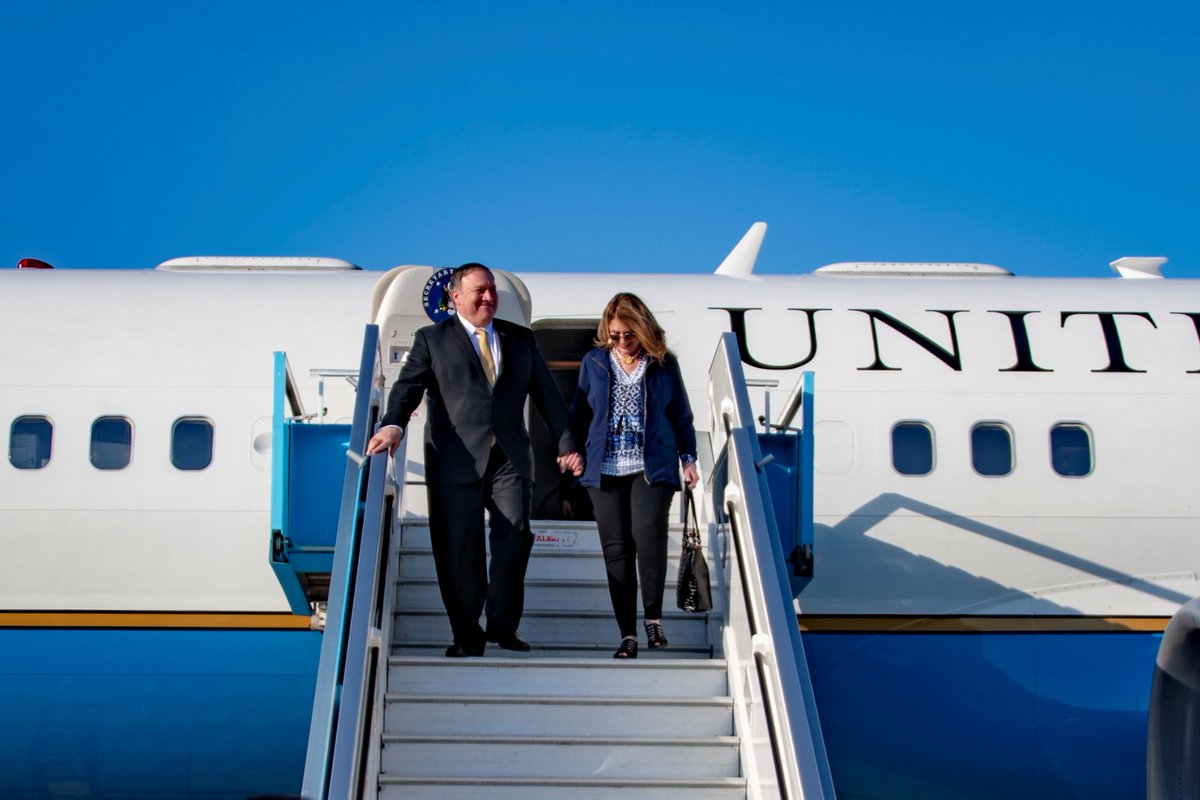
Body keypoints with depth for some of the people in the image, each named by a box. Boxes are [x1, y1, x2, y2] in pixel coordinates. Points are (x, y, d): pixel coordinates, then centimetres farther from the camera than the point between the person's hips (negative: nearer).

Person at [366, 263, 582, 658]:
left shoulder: (520, 339, 19)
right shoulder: (432, 339, 11)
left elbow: (546, 394, 18)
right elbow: (408, 385, -2)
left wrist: (566, 444, 11)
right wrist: (393, 424, -21)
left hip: (510, 458, 2)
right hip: (457, 458, -2)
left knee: (514, 535, -9)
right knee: (459, 548, -2)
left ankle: (503, 625, 5)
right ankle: (467, 634, 7)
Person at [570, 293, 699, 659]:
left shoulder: (663, 363, 4)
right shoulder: (594, 362, 7)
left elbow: (681, 415, 11)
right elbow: (579, 413, 13)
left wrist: (688, 457, 8)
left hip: (652, 468, -2)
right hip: (605, 469, 2)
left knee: (649, 535, -20)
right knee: (616, 548, 1)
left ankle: (653, 616, -1)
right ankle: (628, 634, 7)